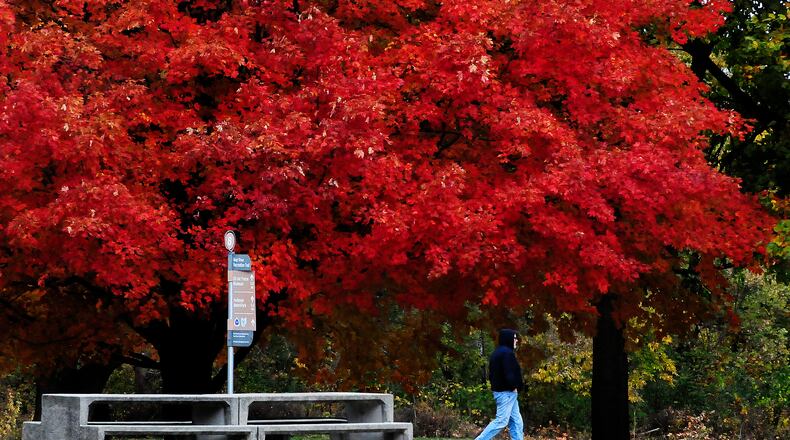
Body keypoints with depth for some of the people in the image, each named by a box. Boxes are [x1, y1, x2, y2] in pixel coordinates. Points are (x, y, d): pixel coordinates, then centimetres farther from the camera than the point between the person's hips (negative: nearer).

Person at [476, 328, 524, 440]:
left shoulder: (497, 352, 17)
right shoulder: (507, 352, -14)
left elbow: (491, 374, 18)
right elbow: (508, 373, -23)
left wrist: (496, 386, 11)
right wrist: (514, 386, -12)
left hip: (499, 389, 11)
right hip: (507, 392, -11)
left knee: (516, 422, 9)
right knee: (501, 421, -9)